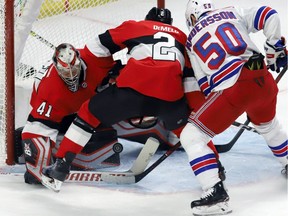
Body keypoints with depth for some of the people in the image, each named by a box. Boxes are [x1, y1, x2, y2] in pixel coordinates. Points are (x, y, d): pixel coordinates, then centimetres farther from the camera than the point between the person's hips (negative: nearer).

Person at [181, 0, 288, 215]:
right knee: (267, 124, 37)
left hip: (232, 90, -4)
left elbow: (205, 85, 16)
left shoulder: (192, 40, 18)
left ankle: (216, 193, -10)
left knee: (191, 136, 3)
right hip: (264, 80, 4)